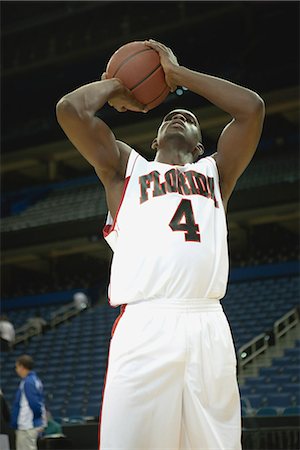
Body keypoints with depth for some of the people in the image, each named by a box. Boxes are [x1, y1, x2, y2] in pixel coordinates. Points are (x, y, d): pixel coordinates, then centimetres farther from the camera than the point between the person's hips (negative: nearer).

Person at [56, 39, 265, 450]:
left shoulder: (215, 171, 26)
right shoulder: (127, 167, 22)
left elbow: (252, 108, 15)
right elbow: (71, 109, 11)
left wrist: (177, 73, 22)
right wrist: (118, 84, 29)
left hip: (208, 326, 2)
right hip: (145, 325, -1)